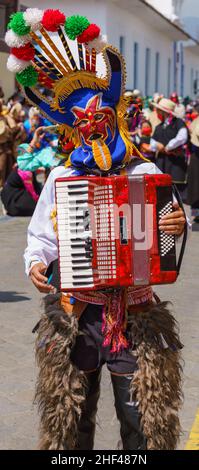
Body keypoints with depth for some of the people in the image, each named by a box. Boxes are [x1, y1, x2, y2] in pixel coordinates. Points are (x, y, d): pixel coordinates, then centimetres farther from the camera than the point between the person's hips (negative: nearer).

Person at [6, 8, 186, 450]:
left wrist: (179, 226, -20)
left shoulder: (145, 173, 0)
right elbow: (41, 235, 9)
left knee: (144, 422, 4)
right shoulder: (61, 177, 3)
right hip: (74, 317, 1)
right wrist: (36, 262, -11)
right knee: (70, 420, 14)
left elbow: (167, 233, 2)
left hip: (136, 316, -1)